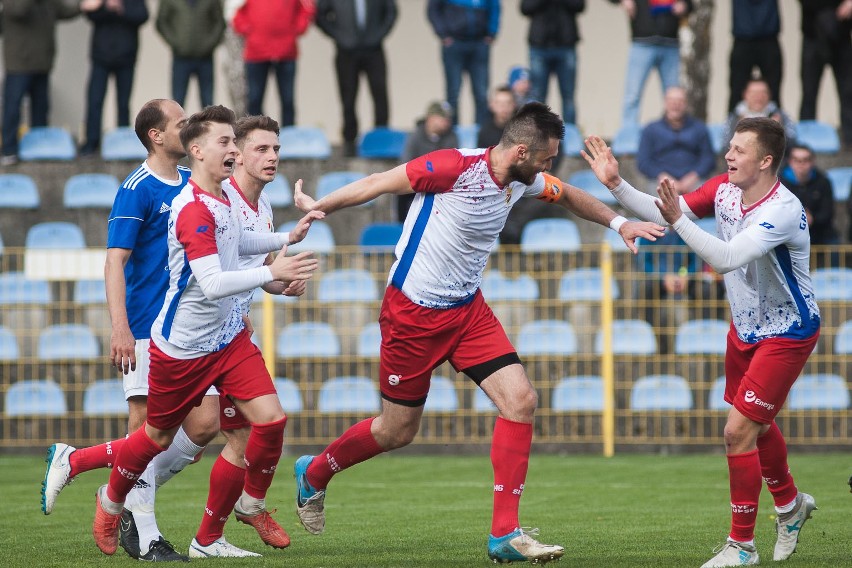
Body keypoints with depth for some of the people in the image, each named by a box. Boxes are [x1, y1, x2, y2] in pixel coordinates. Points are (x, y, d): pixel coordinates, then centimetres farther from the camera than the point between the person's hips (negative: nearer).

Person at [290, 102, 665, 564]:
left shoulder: (523, 180, 0)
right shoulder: (454, 168, -23)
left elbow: (566, 195, 21)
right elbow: (379, 183, -16)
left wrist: (618, 222, 13)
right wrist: (319, 207, -18)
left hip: (467, 310, 7)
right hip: (413, 312, -7)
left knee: (520, 400, -11)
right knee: (397, 431, 4)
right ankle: (314, 473, 34)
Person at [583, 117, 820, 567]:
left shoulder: (783, 210, -31)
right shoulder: (724, 189, -8)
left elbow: (727, 258, -41)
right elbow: (665, 212, -2)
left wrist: (678, 220, -47)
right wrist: (616, 184, -13)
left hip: (786, 333, -8)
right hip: (746, 326, 8)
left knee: (738, 430, -12)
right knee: (758, 425, 22)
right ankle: (791, 504, 48)